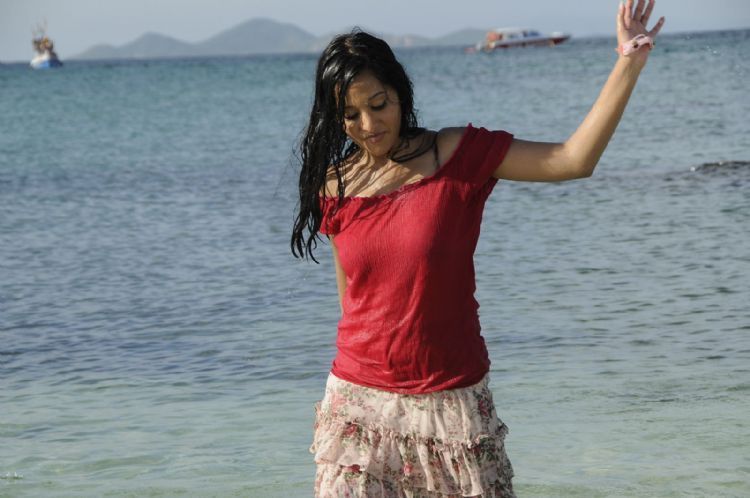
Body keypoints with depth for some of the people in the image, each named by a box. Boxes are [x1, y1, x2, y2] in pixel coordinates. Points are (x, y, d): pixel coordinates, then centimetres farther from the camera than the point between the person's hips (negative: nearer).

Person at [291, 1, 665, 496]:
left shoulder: (460, 156, -5)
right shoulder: (335, 187, 2)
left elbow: (573, 160, -13)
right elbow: (350, 294, 12)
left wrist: (630, 63, -20)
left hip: (450, 400, -2)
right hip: (361, 400, 2)